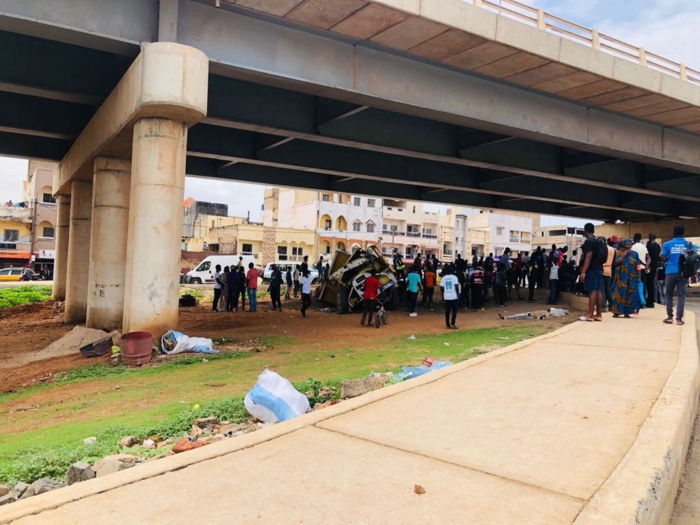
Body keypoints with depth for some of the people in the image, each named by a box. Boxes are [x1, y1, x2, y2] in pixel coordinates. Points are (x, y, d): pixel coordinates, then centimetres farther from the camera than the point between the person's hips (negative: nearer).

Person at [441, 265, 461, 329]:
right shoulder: (454, 277, -6)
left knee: (447, 311, 8)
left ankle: (448, 325, 9)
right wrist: (458, 294, -4)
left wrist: (443, 295, 13)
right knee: (454, 310, 3)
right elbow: (456, 286, -11)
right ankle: (452, 324, -6)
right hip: (454, 297, -3)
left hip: (446, 297, 3)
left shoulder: (444, 278, 3)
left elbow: (441, 287, 2)